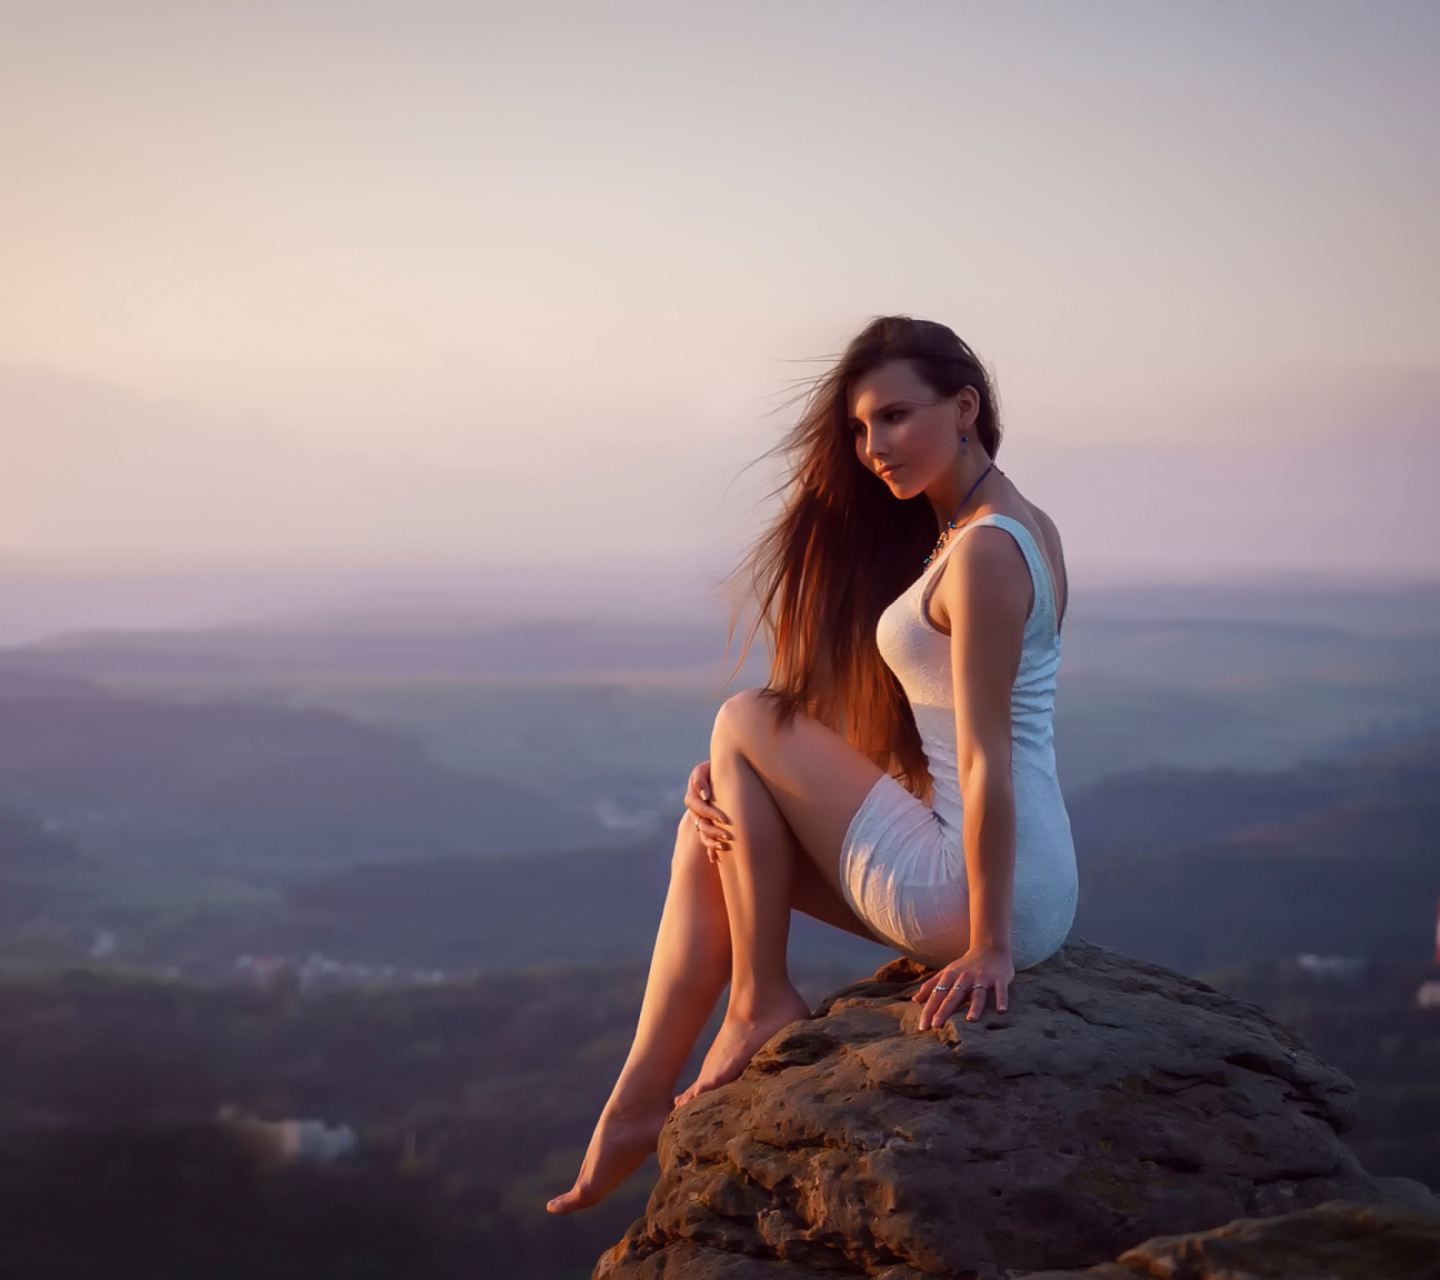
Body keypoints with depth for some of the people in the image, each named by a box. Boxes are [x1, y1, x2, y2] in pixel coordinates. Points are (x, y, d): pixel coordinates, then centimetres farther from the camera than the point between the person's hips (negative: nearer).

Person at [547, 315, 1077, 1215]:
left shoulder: (982, 553, -17)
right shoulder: (1024, 527, 14)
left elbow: (984, 761, -20)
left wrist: (987, 945, -19)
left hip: (997, 893, -10)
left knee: (745, 725, 1)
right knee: (714, 829, 13)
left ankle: (761, 1004, 9)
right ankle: (640, 1103, 12)